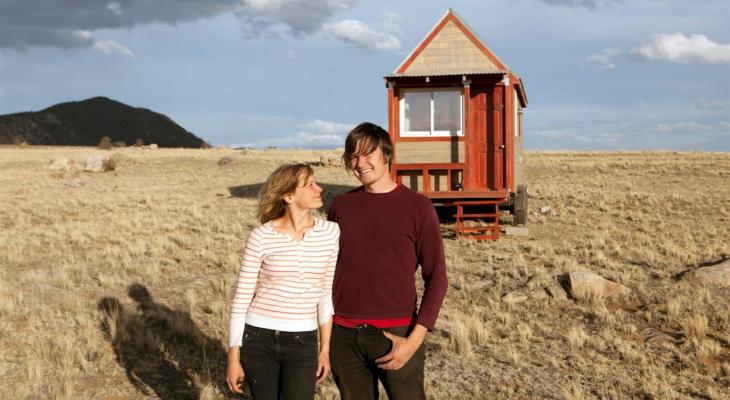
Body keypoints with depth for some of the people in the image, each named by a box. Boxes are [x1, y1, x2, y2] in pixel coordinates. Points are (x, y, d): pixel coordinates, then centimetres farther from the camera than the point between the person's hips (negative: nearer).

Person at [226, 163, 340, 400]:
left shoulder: (329, 233, -3)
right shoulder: (261, 237, -11)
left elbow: (326, 294, 5)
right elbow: (240, 300, -6)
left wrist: (325, 349, 7)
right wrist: (233, 357, -5)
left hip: (303, 344, 2)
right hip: (259, 339, -1)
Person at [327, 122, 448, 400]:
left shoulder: (417, 207, -3)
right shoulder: (341, 206, 7)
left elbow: (436, 278, -4)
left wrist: (415, 338, -12)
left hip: (396, 334, -3)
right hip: (344, 335, 3)